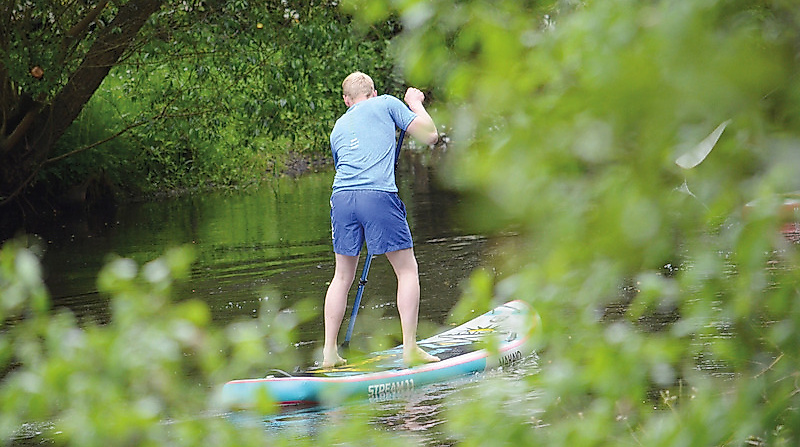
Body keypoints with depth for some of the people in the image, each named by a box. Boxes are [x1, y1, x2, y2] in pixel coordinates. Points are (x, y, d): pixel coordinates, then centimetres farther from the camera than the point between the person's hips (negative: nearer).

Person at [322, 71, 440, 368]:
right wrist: (416, 103, 27)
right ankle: (410, 349, 1)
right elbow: (430, 135, 10)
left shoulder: (338, 128, 28)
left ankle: (329, 352, 15)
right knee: (407, 270, 6)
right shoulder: (386, 104, 14)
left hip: (341, 198, 5)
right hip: (377, 195, -4)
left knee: (343, 275, 16)